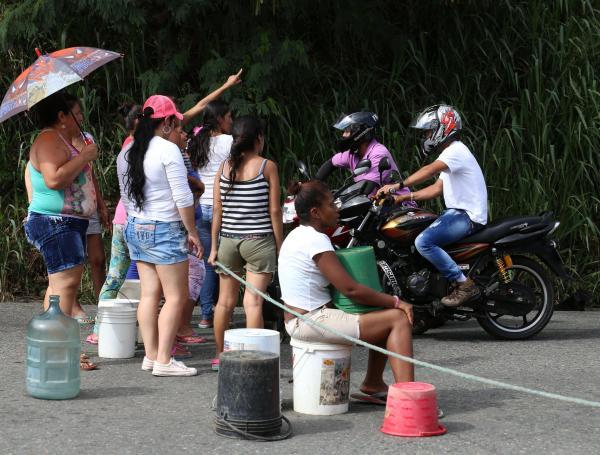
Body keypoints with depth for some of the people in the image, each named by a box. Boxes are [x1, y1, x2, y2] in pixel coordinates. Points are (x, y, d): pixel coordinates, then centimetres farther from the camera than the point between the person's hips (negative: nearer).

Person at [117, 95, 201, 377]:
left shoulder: (127, 153, 9)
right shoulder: (168, 150, -13)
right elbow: (182, 197, -14)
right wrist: (192, 233, -6)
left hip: (134, 227, 8)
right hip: (165, 230, -8)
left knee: (149, 293, 10)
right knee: (176, 296, -2)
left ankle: (150, 355, 11)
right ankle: (164, 361, -5)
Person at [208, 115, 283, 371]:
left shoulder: (224, 167, 4)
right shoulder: (267, 167, -5)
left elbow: (217, 210, 4)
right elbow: (274, 211, -6)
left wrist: (214, 247, 9)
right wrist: (279, 247, 1)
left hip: (228, 240, 4)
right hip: (258, 240, -4)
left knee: (225, 301, 12)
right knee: (253, 302, -5)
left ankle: (220, 356, 21)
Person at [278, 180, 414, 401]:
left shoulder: (296, 235, 15)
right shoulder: (316, 240, -16)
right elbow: (350, 289, -19)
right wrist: (396, 302, -9)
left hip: (299, 318, 10)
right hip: (311, 322, -10)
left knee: (386, 316, 19)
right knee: (399, 319, -12)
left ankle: (373, 385, 21)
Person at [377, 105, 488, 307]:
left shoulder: (456, 150, -14)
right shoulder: (450, 153, 20)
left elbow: (429, 170, -30)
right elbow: (437, 188, 18)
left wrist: (399, 185, -37)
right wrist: (405, 197, 8)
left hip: (468, 216, -11)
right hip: (457, 212, 11)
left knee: (423, 242, -26)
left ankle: (465, 285, -23)